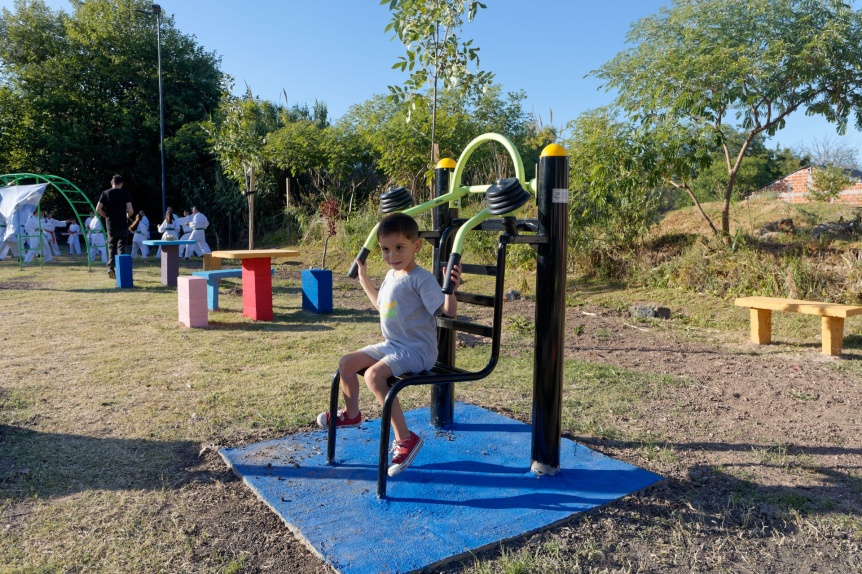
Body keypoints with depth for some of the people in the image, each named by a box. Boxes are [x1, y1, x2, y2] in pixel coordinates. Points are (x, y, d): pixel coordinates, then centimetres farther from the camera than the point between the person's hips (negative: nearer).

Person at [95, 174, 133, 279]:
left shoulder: (105, 193, 3)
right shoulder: (125, 193, -3)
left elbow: (98, 209, -1)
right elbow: (130, 210, -11)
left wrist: (107, 216, 14)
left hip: (110, 224, 2)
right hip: (123, 225, -2)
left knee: (112, 247, 14)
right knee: (122, 247, 6)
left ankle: (111, 267, -2)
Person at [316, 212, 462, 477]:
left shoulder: (421, 279, -17)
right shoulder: (391, 276, 10)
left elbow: (448, 311, -22)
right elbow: (380, 304, 29)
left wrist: (452, 289, -40)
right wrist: (363, 278, 32)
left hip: (417, 350, -9)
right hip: (391, 345, 9)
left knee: (374, 374, -30)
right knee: (346, 363, 7)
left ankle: (405, 439, -19)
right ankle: (351, 414, 32)